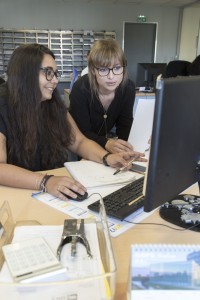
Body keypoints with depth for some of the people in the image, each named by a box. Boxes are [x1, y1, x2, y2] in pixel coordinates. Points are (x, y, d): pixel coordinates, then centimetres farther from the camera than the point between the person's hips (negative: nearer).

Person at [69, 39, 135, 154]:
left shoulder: (128, 88, -13)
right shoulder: (80, 89, -24)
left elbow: (125, 125, -9)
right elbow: (82, 133, -26)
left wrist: (121, 145, -31)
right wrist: (106, 144, -44)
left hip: (107, 137, 6)